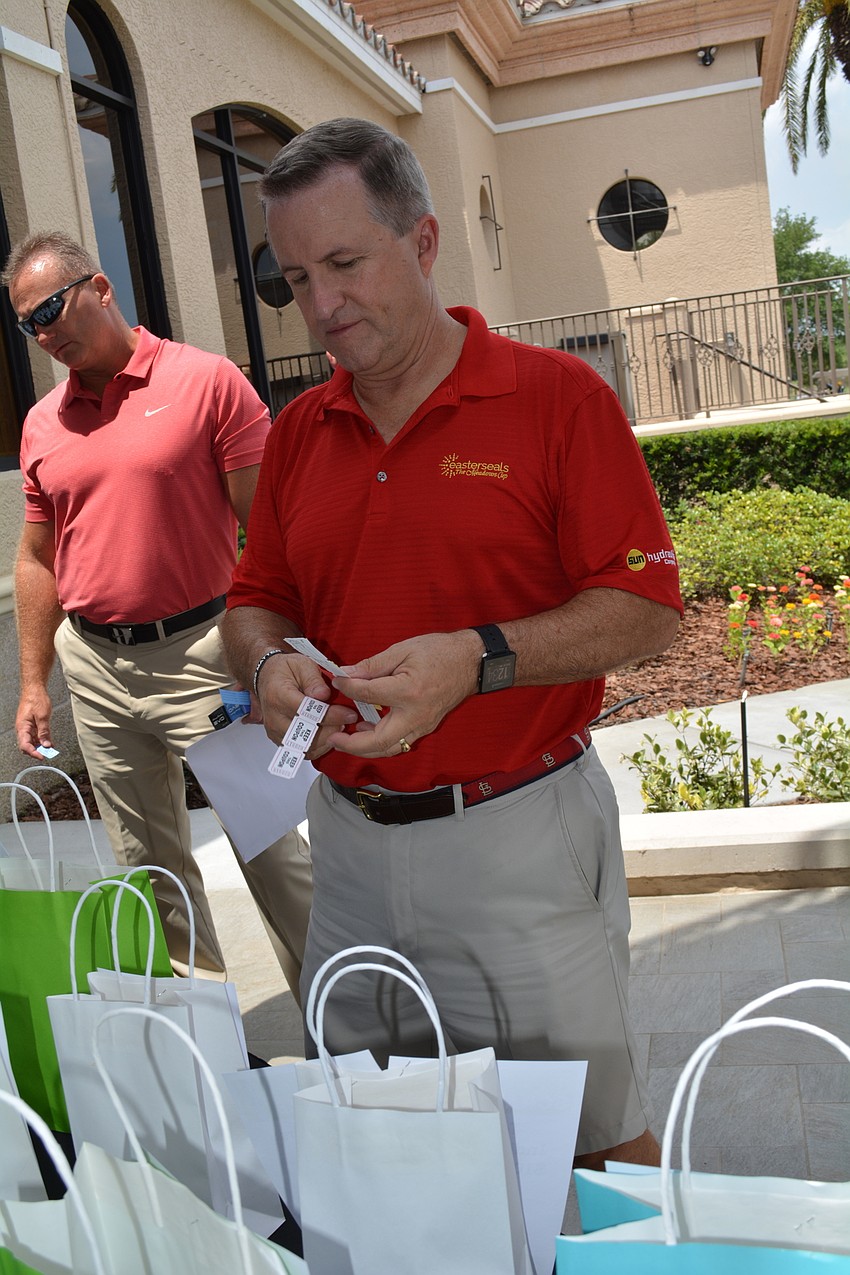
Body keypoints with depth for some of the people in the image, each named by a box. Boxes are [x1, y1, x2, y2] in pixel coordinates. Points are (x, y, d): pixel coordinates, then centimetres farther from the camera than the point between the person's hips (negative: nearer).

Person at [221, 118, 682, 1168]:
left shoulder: (558, 396, -6)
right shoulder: (297, 433, 9)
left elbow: (645, 610, -9)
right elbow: (253, 601, 15)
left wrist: (478, 660, -22)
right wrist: (270, 665, -8)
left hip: (520, 840, -4)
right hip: (349, 842, 5)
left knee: (590, 1138, 10)